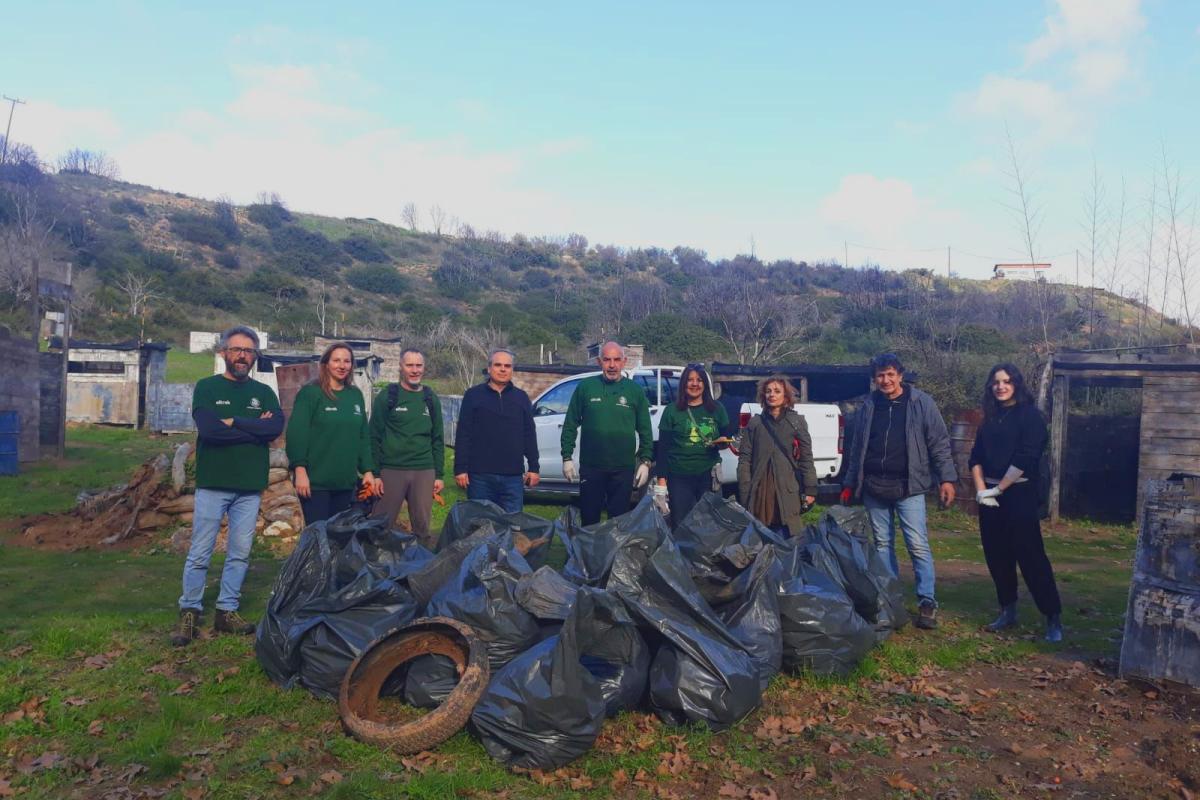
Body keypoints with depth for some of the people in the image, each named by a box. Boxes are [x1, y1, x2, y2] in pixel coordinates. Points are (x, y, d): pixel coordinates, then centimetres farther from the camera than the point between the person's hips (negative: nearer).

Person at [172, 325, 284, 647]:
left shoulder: (264, 393, 9)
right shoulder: (206, 387, 1)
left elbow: (277, 427, -10)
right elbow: (208, 428, -17)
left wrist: (235, 422, -14)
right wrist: (255, 428, -11)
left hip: (250, 487, 3)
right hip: (212, 484, -3)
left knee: (240, 554, 8)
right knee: (200, 554, 1)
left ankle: (227, 611, 19)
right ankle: (189, 613, 12)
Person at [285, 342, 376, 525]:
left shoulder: (356, 395, 12)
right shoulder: (310, 393, -5)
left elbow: (363, 436, 15)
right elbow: (297, 434, -12)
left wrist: (368, 470, 9)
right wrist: (300, 470, -19)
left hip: (346, 482, 5)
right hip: (315, 481, -5)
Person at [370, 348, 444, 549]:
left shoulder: (431, 399, 11)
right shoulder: (386, 397, 1)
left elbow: (437, 439, 13)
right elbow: (375, 437, -1)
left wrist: (439, 475, 8)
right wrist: (375, 473, -7)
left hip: (424, 472, 3)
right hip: (391, 470, -3)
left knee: (422, 527, 5)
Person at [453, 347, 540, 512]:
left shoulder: (521, 397, 12)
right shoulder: (473, 395, 3)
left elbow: (530, 435, 11)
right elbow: (463, 435, -1)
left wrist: (533, 468, 6)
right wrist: (460, 469, -7)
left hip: (513, 476, 2)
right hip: (480, 475, -2)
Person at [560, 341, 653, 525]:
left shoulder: (635, 391, 3)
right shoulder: (585, 387, 0)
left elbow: (645, 431, 6)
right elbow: (570, 425, 3)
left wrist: (645, 461, 0)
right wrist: (567, 457, -1)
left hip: (623, 469, 0)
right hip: (590, 467, 0)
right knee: (589, 519, 10)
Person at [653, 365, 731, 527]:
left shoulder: (717, 408, 7)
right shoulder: (672, 410, 1)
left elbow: (726, 438, 15)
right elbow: (663, 447, -1)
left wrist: (723, 442, -10)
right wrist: (661, 478, -7)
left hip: (708, 475, 2)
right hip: (679, 477, -2)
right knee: (681, 522, 0)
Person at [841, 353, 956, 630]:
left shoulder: (921, 403, -1)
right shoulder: (867, 408, 10)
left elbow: (939, 443, -1)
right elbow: (857, 449, 16)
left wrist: (947, 478, -8)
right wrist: (849, 485, 15)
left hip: (908, 487, -4)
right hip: (874, 488, 4)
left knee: (918, 545, -5)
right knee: (882, 544, 9)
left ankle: (927, 602, 4)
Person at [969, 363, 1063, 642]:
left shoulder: (1029, 414, -5)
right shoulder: (990, 417, 14)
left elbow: (1025, 458, -15)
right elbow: (976, 456, 9)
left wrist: (998, 489, -13)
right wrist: (980, 489, -6)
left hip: (1019, 494, -6)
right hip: (990, 495, 6)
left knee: (1031, 556, -7)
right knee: (996, 555, 9)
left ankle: (1053, 618, 1)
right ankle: (1008, 611, 21)